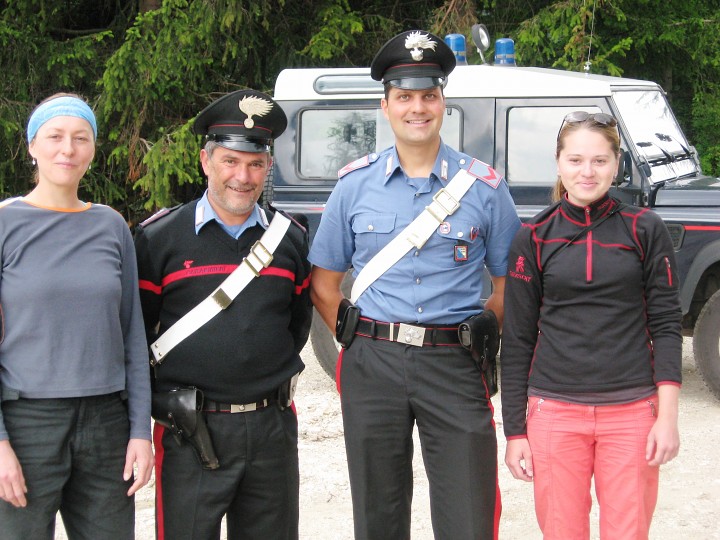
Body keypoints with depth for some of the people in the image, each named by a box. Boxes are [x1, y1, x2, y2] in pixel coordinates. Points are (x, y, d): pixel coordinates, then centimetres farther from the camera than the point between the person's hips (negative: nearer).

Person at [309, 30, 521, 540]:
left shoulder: (484, 186, 1)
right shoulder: (356, 183, 5)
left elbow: (509, 282, 9)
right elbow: (323, 282, 11)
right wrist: (356, 340, 2)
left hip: (454, 365, -1)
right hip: (373, 364, 2)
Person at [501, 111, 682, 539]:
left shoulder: (645, 230, 3)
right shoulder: (534, 239, 3)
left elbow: (665, 324, 1)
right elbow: (517, 340, 5)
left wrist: (668, 416, -6)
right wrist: (515, 430, 3)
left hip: (632, 412, 0)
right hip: (555, 413, 1)